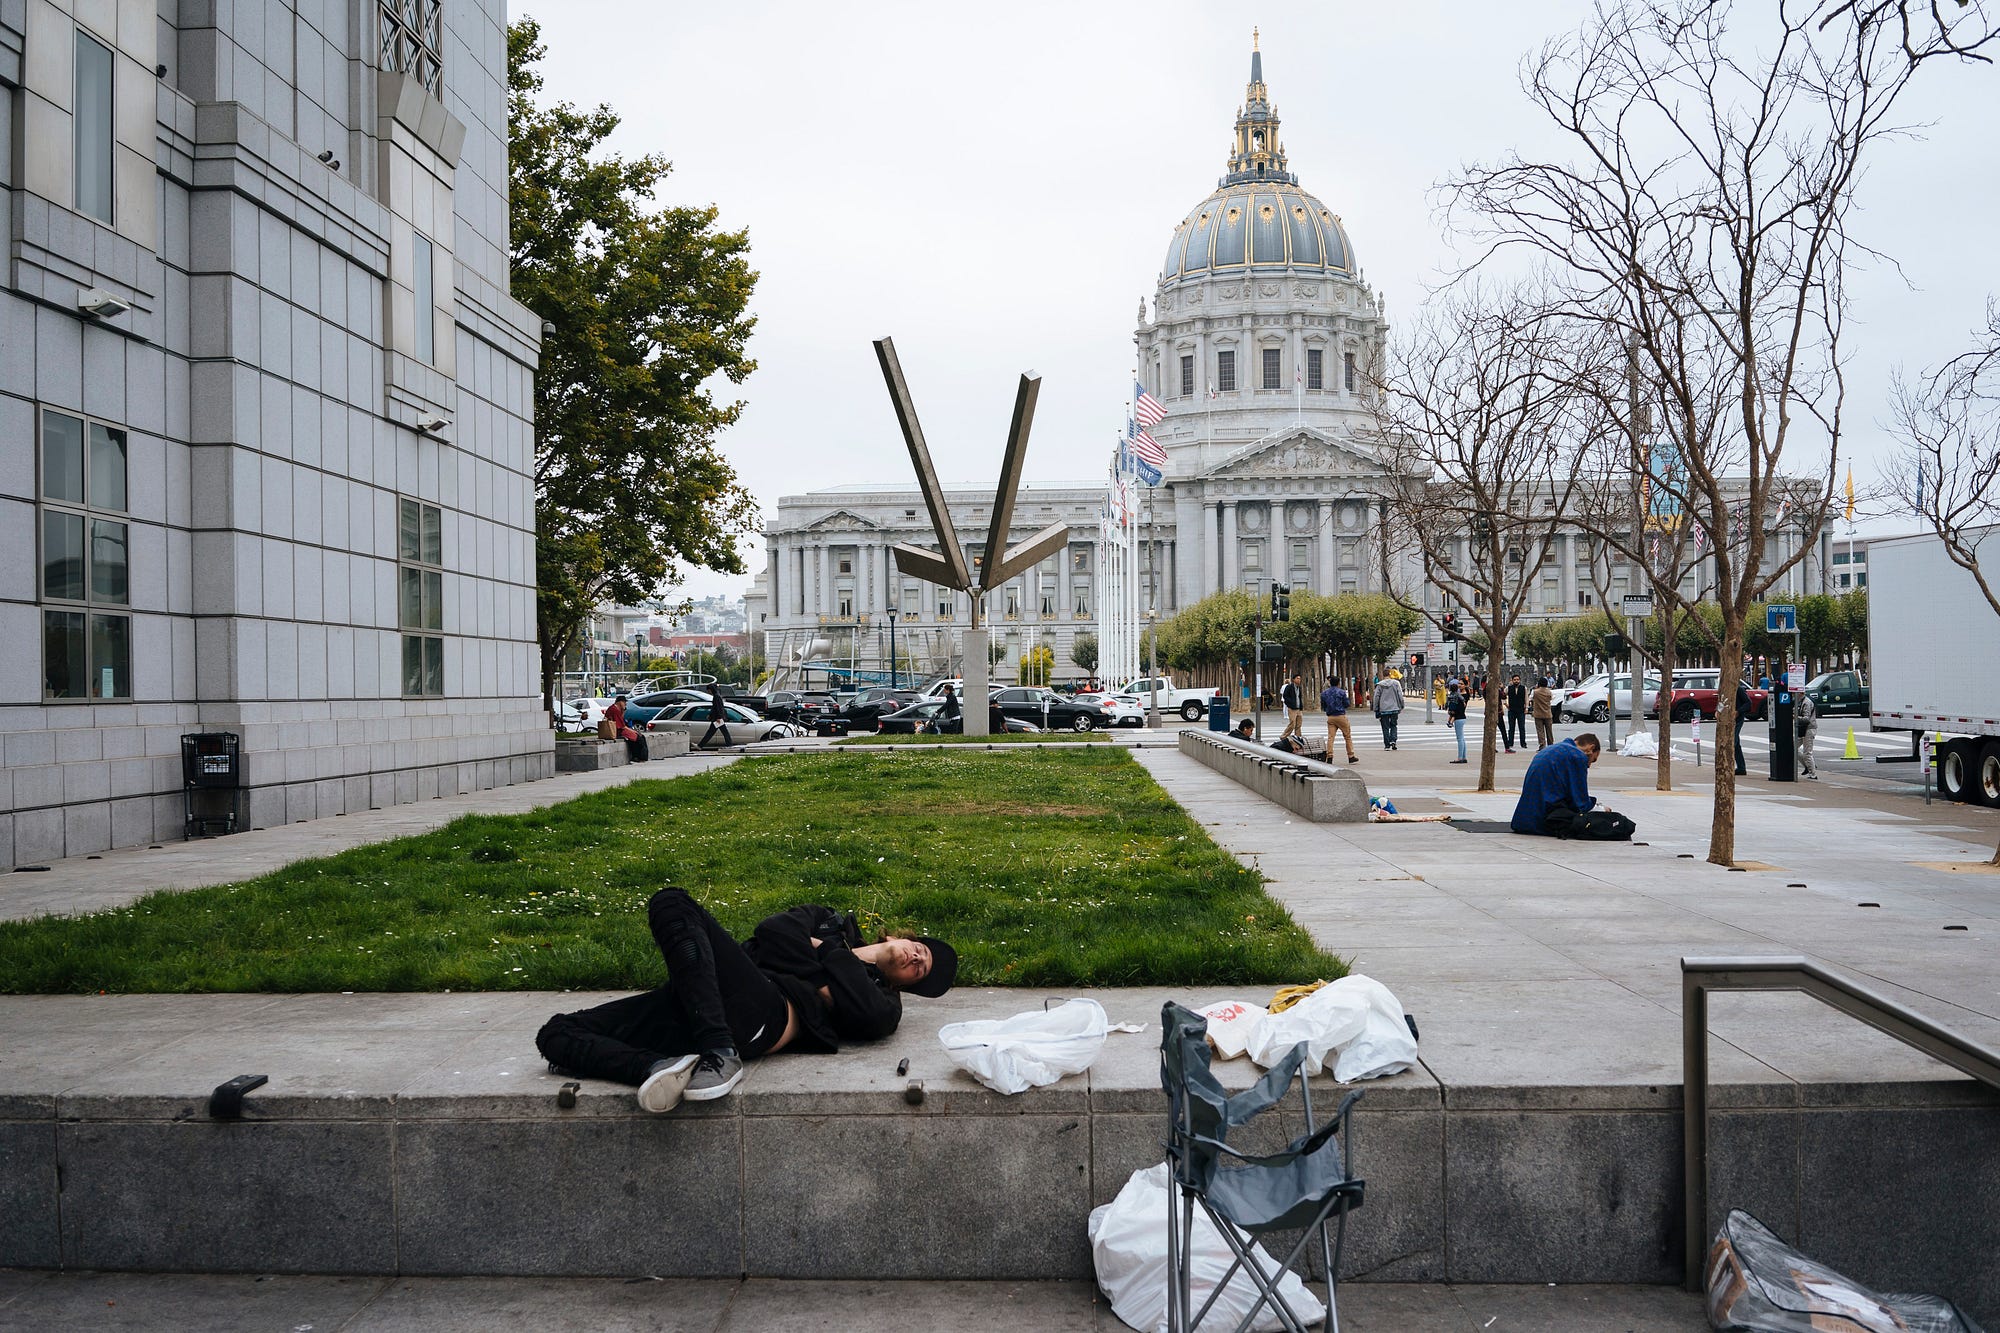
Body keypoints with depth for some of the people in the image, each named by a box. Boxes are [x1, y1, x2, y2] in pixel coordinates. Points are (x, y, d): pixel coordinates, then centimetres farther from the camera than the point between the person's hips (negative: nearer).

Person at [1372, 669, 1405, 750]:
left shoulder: (1379, 685, -1)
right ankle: (1393, 740, -5)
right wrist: (1401, 707, 9)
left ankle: (1387, 745, 5)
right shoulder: (1396, 683, -2)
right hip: (1394, 708, 1)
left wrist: (1376, 710, 4)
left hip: (1383, 710, 0)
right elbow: (1400, 696, -1)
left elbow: (1376, 698, -1)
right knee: (1393, 725, 14)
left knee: (1385, 727, 6)